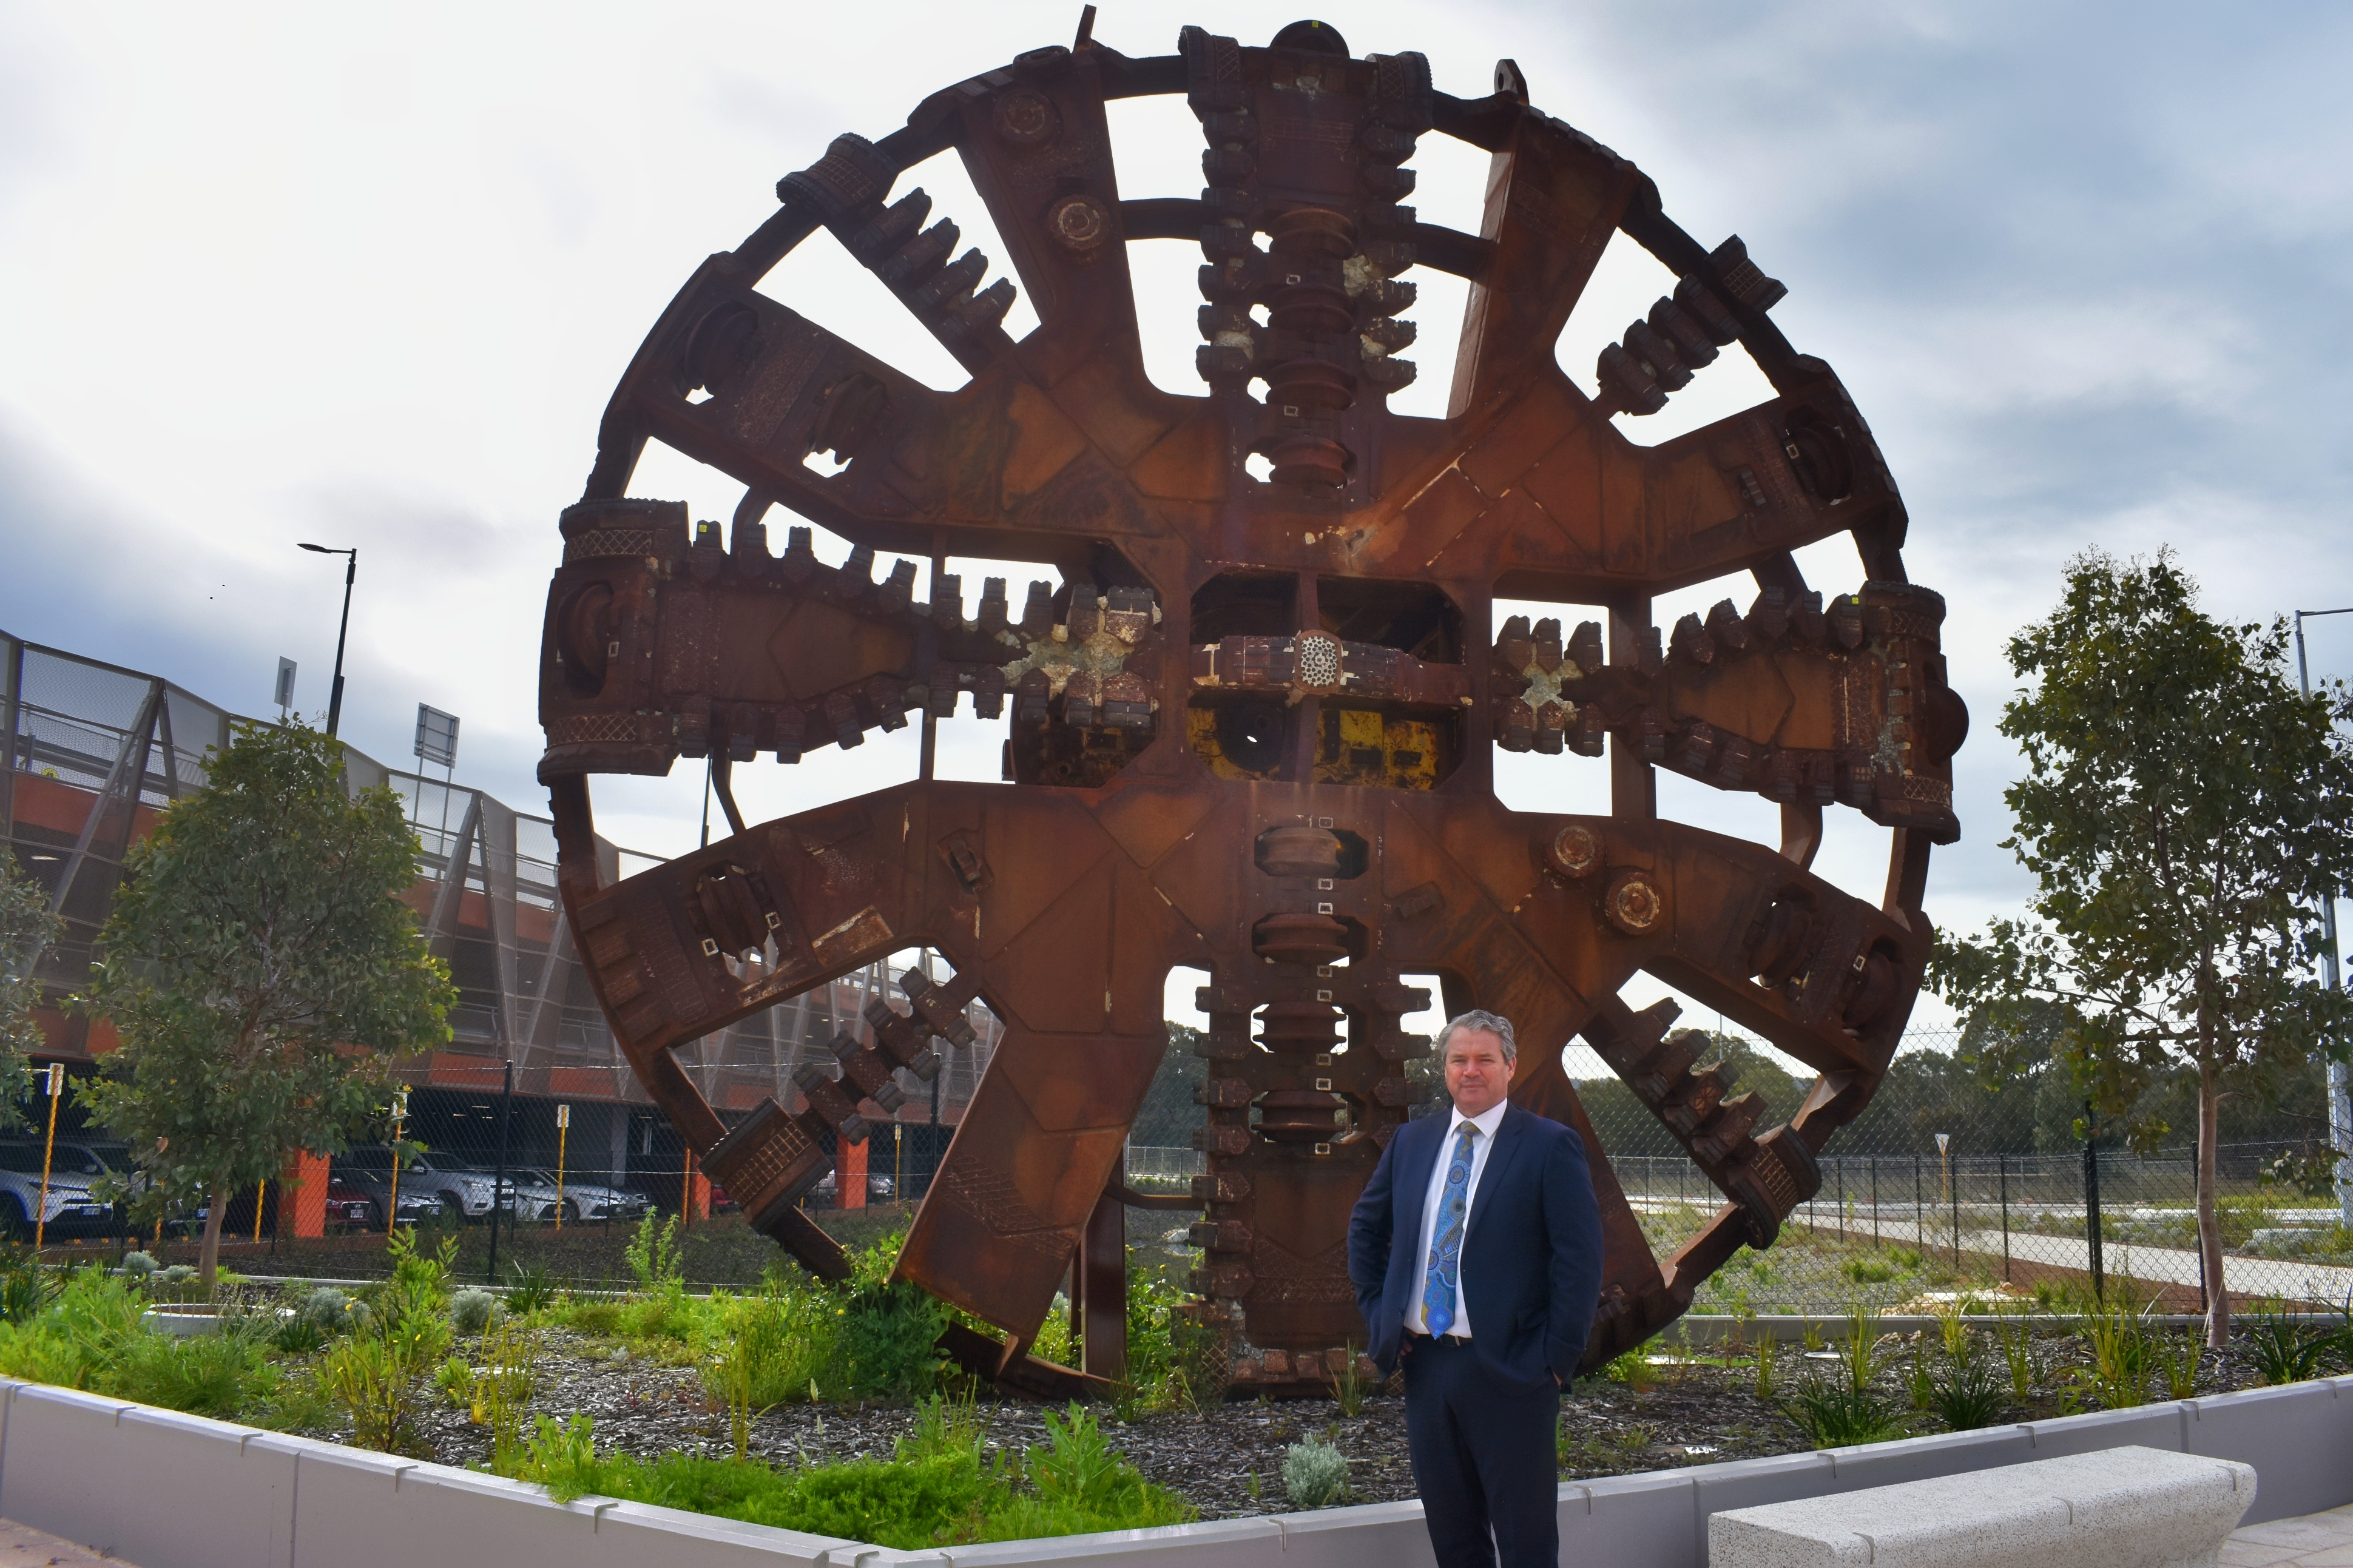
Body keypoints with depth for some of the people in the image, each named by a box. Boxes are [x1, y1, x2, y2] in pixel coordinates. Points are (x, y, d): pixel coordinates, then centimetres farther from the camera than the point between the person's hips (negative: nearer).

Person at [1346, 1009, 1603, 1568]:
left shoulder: (1550, 1146, -6)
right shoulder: (1411, 1140, 10)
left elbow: (1581, 1258, -9)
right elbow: (1365, 1228, 22)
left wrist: (1557, 1355, -13)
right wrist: (1377, 1311, 11)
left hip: (1509, 1369, -5)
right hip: (1423, 1361, 5)